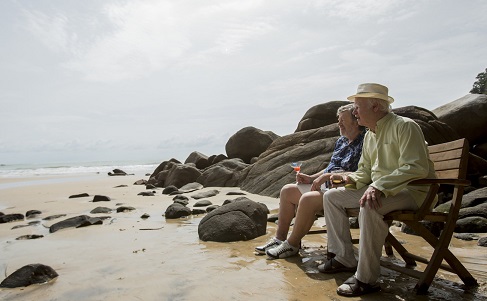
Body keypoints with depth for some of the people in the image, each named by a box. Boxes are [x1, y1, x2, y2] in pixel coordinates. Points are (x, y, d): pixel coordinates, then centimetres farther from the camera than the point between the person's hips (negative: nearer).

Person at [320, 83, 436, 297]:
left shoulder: (405, 126, -14)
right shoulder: (369, 136, 12)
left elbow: (416, 168, -26)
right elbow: (365, 171, 19)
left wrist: (379, 186, -34)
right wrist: (352, 179, -4)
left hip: (412, 191, -9)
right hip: (379, 189, 9)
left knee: (369, 206, -38)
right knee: (331, 196, 2)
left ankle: (366, 279, -25)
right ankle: (344, 258, 6)